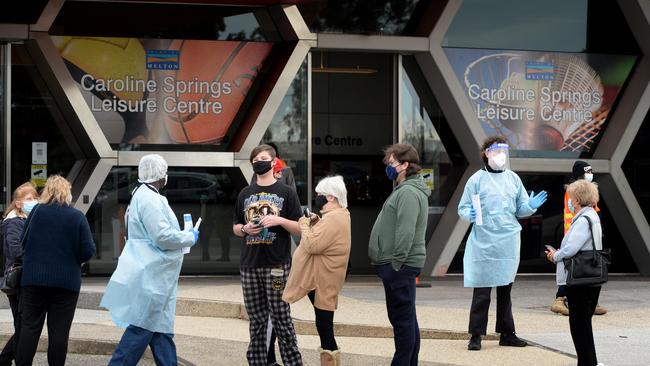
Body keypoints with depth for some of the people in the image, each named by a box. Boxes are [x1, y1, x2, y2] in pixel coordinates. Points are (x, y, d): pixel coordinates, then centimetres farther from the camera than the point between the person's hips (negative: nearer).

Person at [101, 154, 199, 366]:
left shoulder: (141, 196, 16)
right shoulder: (150, 200, -18)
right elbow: (163, 237, -23)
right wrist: (190, 237, -7)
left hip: (153, 277, 11)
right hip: (150, 277, -11)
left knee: (161, 329, 11)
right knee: (141, 329, -8)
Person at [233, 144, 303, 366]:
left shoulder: (286, 193, 3)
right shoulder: (245, 194, 13)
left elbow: (300, 229, 1)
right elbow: (235, 227, 18)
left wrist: (280, 220, -16)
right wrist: (245, 229, -4)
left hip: (277, 265, -4)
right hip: (249, 266, 4)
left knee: (281, 319, -3)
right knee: (257, 321, 8)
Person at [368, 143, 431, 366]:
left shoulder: (408, 193, -17)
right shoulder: (406, 189, 17)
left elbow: (405, 233, -24)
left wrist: (396, 264, -21)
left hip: (399, 266, -11)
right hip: (397, 264, 11)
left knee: (402, 319, -7)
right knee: (407, 319, 14)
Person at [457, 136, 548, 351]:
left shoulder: (513, 178, 11)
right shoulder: (477, 179, -1)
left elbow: (520, 210, 15)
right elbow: (462, 208, 1)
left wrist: (530, 206, -5)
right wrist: (470, 214, -21)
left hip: (509, 242, 4)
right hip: (484, 243, -4)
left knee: (505, 289, 12)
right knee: (482, 291, -5)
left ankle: (507, 333, 20)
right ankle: (476, 335, 1)